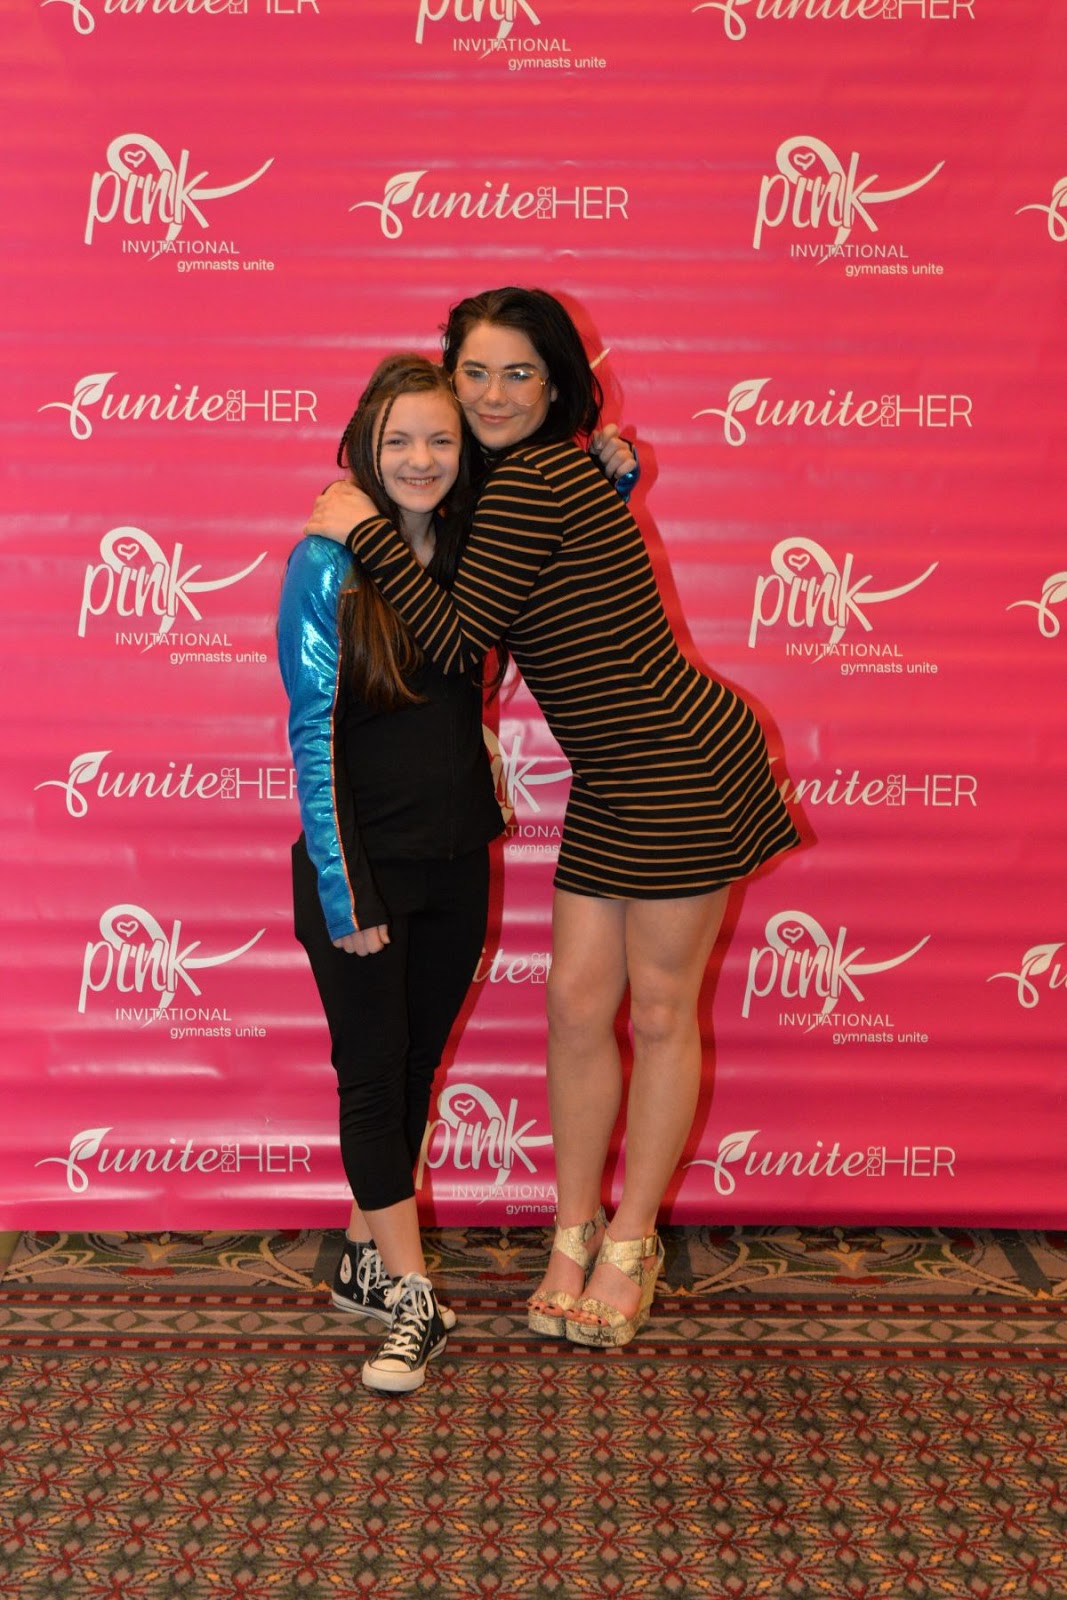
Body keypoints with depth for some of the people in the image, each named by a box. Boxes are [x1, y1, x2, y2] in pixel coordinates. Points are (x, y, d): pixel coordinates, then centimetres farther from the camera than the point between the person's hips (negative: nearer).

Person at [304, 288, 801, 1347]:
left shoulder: (529, 484, -17)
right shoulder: (555, 476, 13)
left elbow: (457, 643, -17)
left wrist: (365, 533, -11)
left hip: (683, 770, -9)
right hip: (614, 784, 9)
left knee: (658, 1011, 4)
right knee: (577, 1002, 9)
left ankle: (631, 1243, 21)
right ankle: (576, 1232, 24)